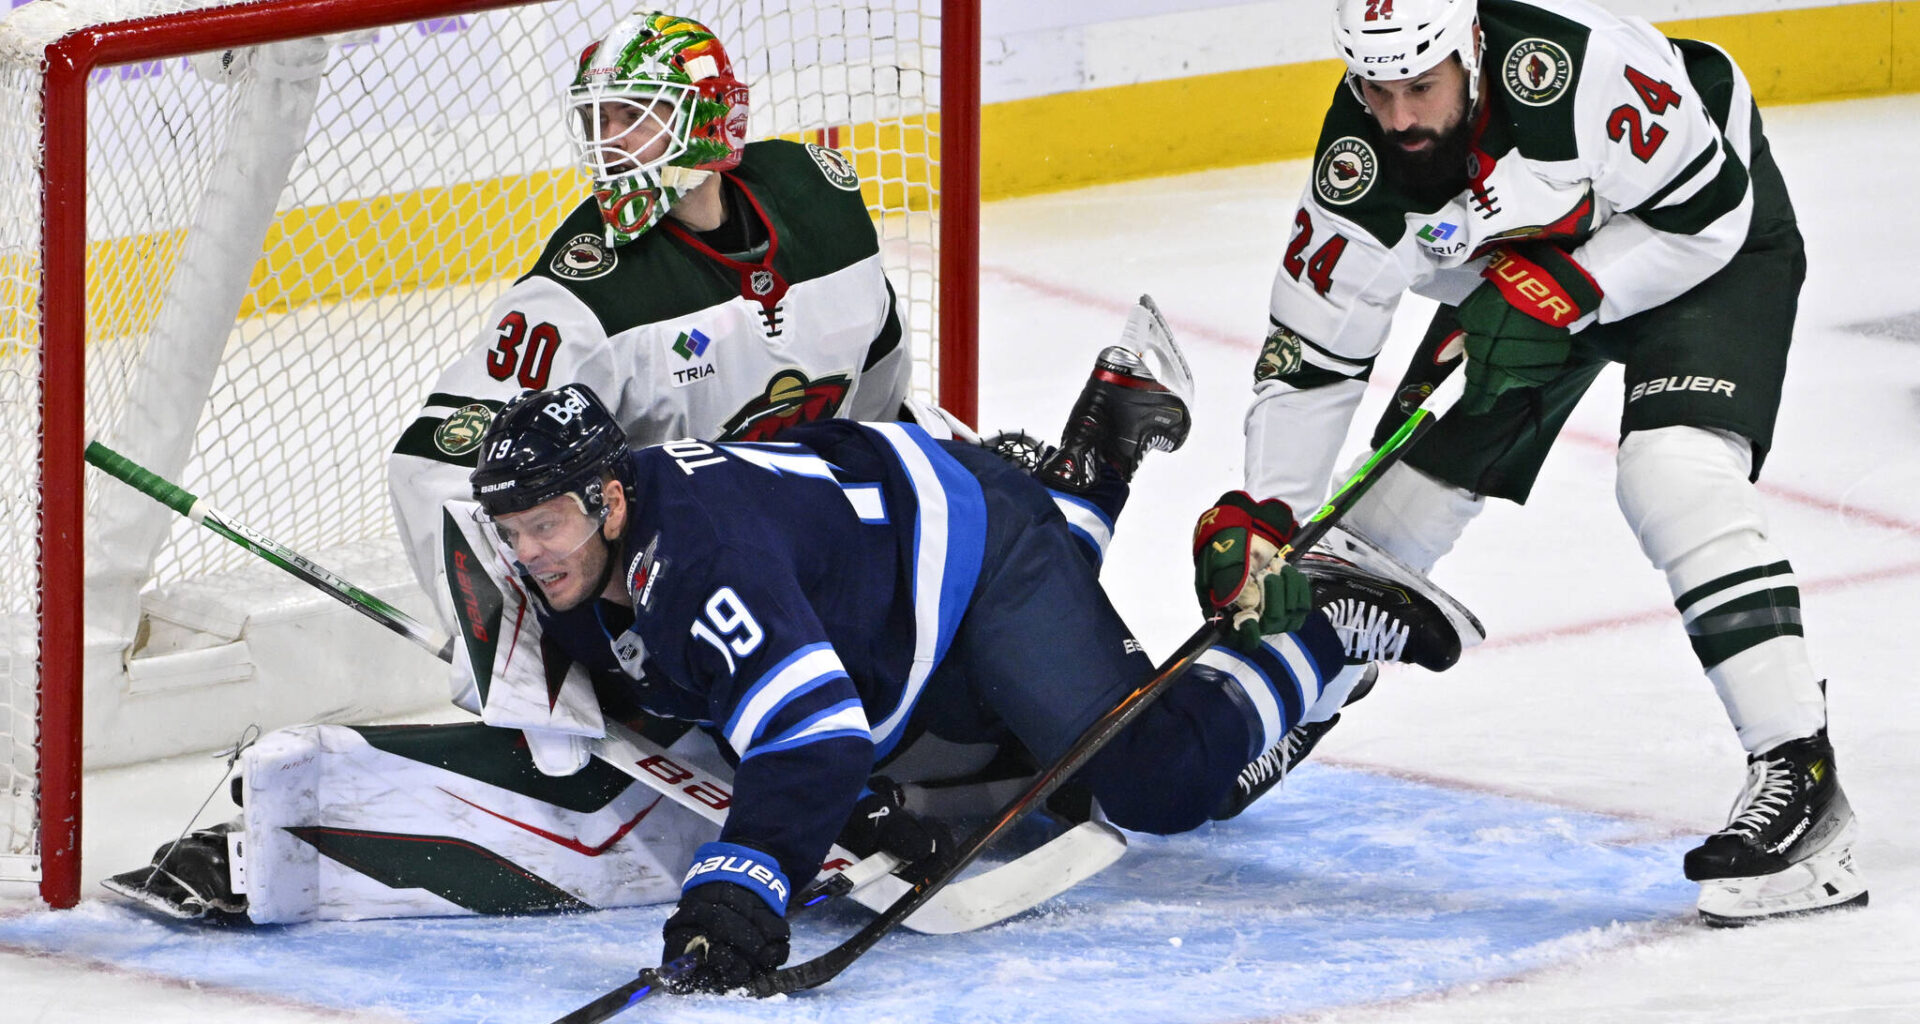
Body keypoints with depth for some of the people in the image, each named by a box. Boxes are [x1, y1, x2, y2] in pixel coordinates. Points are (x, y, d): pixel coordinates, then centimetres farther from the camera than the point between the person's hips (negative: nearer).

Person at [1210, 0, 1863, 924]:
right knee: (1409, 489, 4)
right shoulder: (1357, 176, -23)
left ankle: (1800, 779, -29)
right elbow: (1307, 363, -14)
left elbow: (1707, 212, -27)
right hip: (1524, 273, 6)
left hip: (1707, 237, -5)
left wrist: (1562, 295, -33)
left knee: (1675, 476, -28)